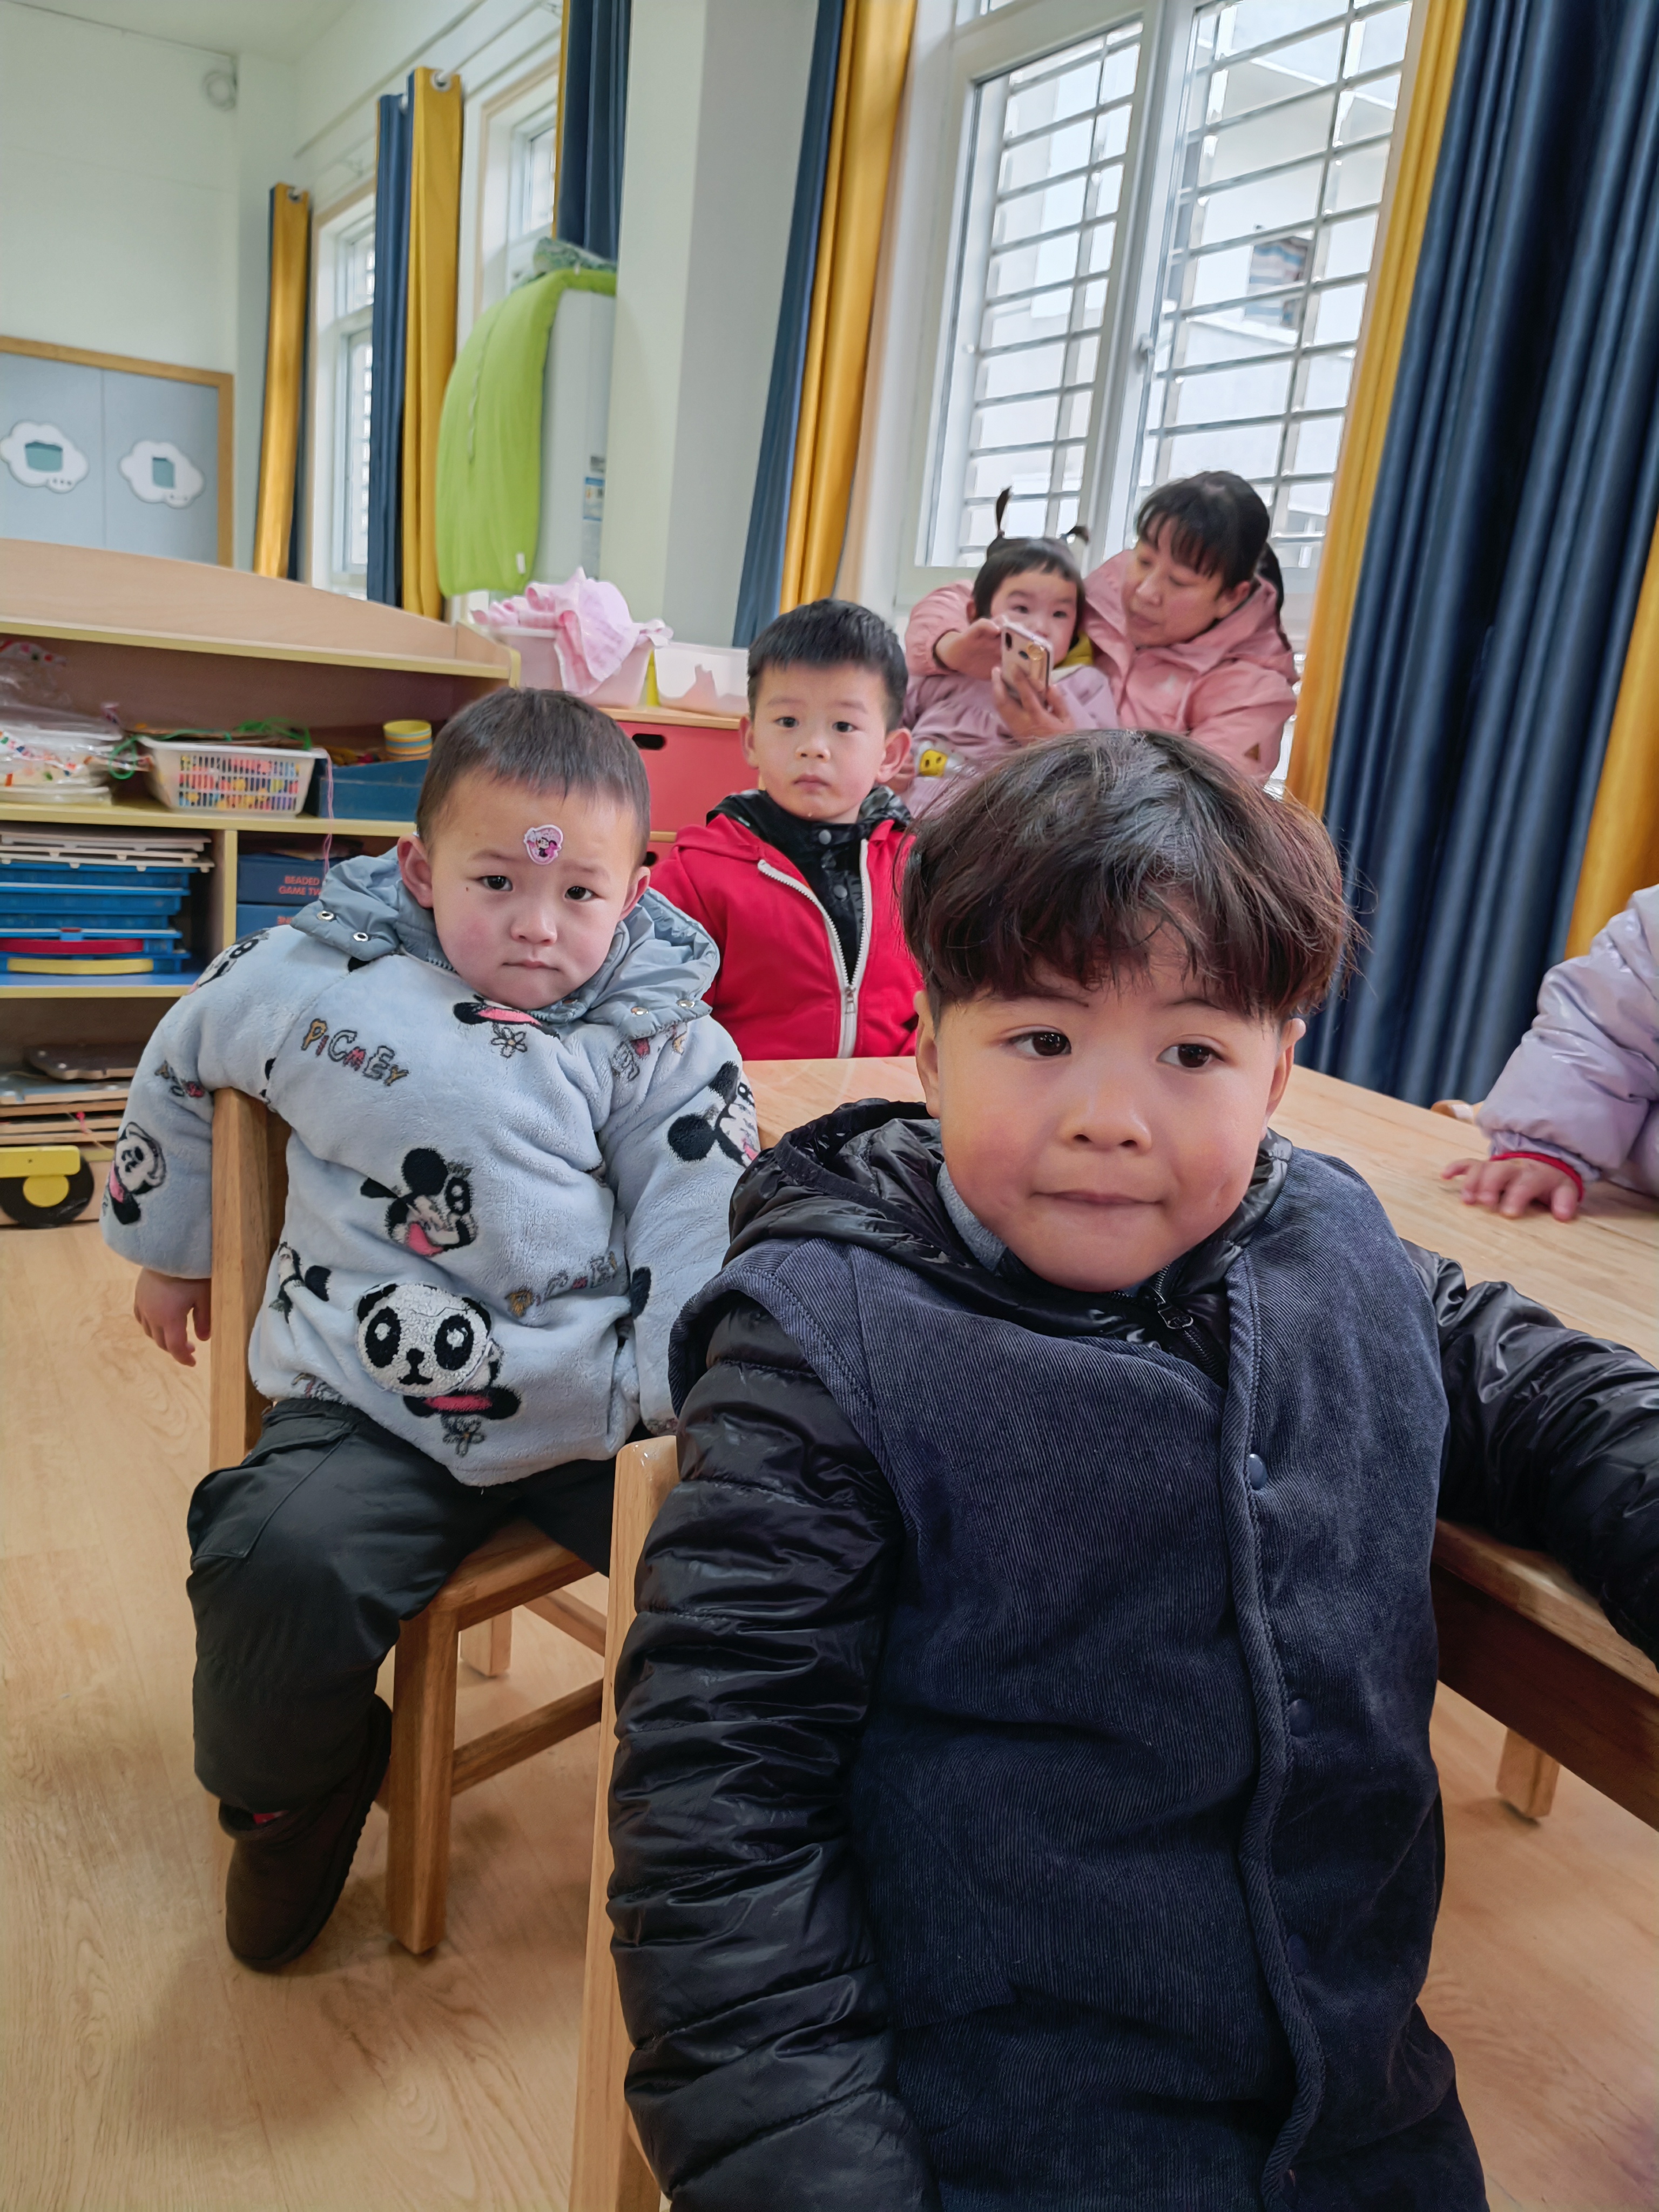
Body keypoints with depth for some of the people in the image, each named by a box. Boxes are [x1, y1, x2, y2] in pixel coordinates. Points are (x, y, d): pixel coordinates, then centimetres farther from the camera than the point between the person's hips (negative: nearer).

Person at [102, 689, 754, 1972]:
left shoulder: (662, 1044, 0)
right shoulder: (315, 983, 2)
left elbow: (701, 1243, -3)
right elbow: (179, 1065, 21)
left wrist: (691, 1415, -14)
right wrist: (168, 1246, 31)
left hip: (598, 1411, 1)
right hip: (369, 1409, 0)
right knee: (281, 1566, -26)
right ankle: (291, 1800, 11)